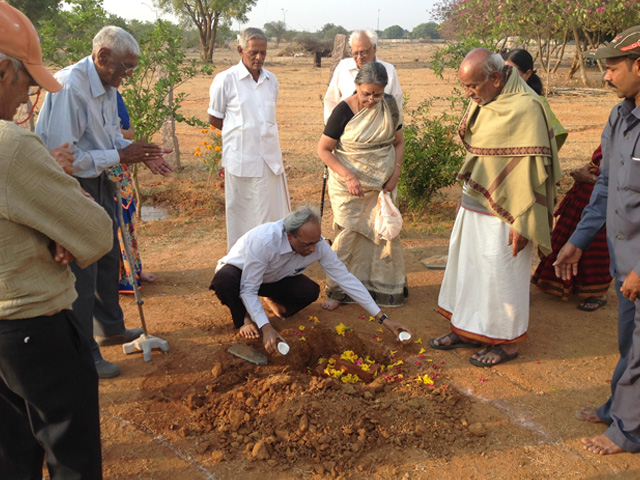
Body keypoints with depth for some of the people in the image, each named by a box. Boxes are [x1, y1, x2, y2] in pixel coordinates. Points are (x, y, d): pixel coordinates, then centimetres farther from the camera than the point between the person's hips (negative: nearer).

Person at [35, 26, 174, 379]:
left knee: (108, 259, 22)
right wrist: (120, 155, -24)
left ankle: (110, 328, 43)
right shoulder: (68, 87, -25)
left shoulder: (108, 88, 3)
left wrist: (141, 154, -4)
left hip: (98, 183, 9)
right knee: (81, 272, 1)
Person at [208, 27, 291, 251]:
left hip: (270, 157, 4)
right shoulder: (226, 80, -5)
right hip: (241, 159, -4)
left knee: (273, 212, 8)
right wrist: (243, 132, 2)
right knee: (241, 215, 5)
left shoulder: (271, 80, 9)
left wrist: (258, 131, 6)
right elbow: (214, 119, 2)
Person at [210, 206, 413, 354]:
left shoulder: (317, 244, -26)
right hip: (239, 271, -3)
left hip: (272, 278, 4)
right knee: (224, 280, -40)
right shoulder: (264, 241, -42)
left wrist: (383, 319, -21)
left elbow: (346, 278, -21)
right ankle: (244, 319, -8)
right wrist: (266, 328, -45)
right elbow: (248, 289, -34)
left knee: (310, 291, -25)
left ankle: (275, 301, 9)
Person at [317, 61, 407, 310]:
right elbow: (323, 149, -11)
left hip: (381, 184, 4)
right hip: (349, 186, -4)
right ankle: (337, 290, 12)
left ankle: (385, 287, 24)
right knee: (348, 235, -4)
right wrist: (348, 176, -20)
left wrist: (396, 170, -6)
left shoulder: (389, 106, -2)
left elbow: (398, 142, 10)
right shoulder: (344, 110, -14)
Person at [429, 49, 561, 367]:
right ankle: (468, 329, 33)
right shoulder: (483, 102, 6)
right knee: (466, 266, 16)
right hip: (473, 205, 9)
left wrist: (522, 224, -20)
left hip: (502, 213, -8)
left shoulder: (525, 108, -20)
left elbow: (532, 169, -21)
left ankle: (506, 341, 23)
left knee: (500, 275, 4)